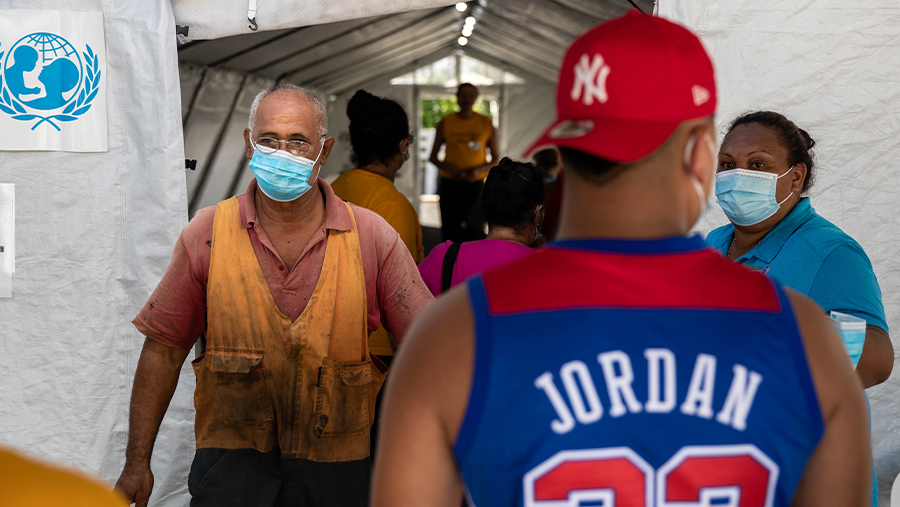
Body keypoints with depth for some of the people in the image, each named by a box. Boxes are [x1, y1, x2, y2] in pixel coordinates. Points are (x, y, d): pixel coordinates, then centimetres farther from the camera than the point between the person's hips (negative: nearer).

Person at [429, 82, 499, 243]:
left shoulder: (486, 124, 5)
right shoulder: (445, 123, 7)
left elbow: (496, 159, 9)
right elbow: (433, 157, 11)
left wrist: (479, 170, -10)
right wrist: (449, 169, -8)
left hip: (475, 183, -1)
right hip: (449, 183, 1)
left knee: (474, 230, -11)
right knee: (450, 229, 1)